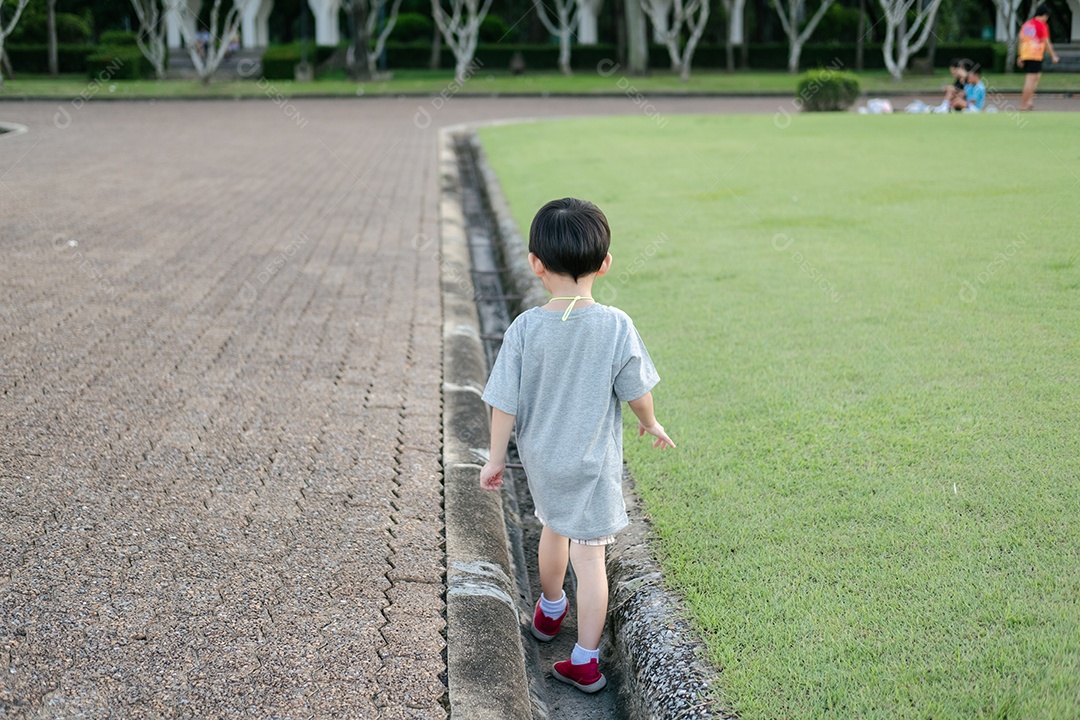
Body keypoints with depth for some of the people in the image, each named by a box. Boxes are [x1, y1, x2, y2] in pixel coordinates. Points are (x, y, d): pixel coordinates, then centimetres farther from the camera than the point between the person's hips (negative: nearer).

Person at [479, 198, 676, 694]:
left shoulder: (525, 328, -16)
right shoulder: (616, 326, -19)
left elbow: (505, 403, -11)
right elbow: (637, 392, -9)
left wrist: (496, 457, 3)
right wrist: (651, 424, 12)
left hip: (541, 458, 3)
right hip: (593, 463, -2)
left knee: (553, 527, 27)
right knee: (588, 554, 6)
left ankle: (550, 611, 51)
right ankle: (585, 662, 11)